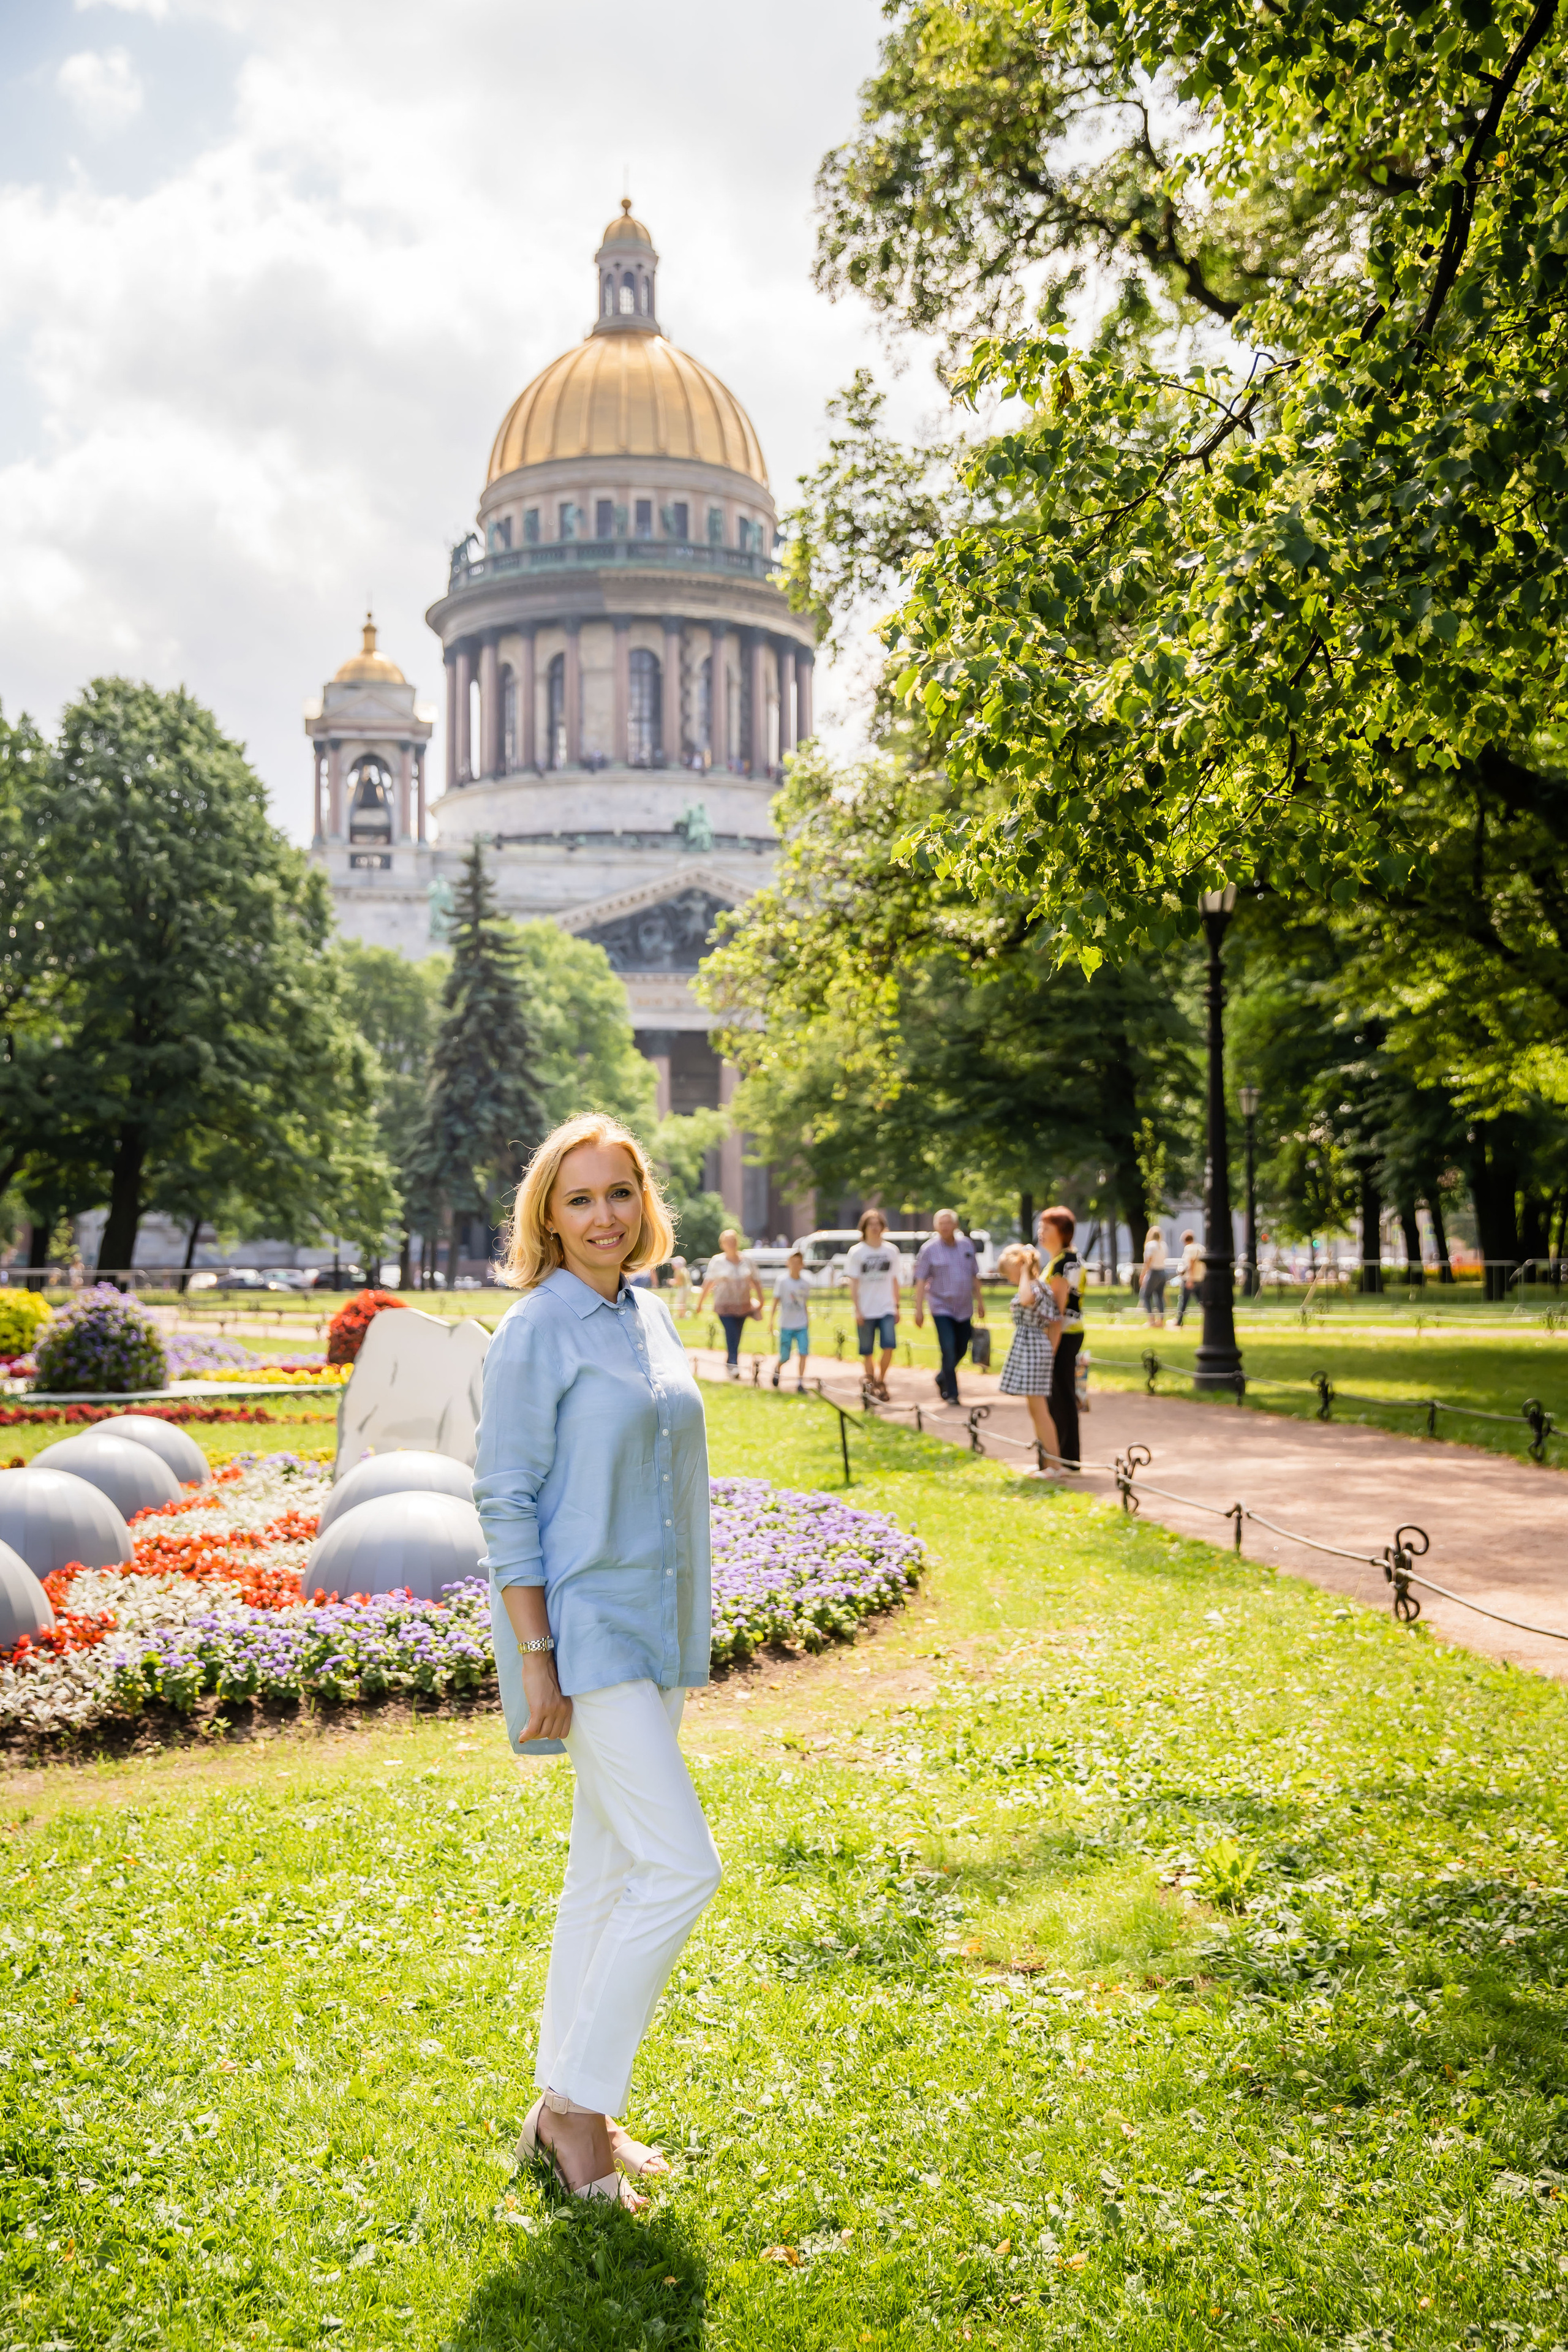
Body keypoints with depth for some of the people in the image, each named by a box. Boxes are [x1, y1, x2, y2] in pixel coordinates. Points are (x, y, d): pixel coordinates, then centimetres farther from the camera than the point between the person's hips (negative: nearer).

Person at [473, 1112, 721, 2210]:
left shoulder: (652, 1315, 10)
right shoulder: (537, 1330, -13)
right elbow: (505, 1502, -14)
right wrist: (536, 1659, -17)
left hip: (656, 1624, 8)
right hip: (584, 1626, -8)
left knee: (611, 1870, 13)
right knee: (680, 1863, -11)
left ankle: (566, 2108, 26)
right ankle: (577, 2106, 5)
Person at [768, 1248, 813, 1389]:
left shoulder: (805, 1283, 2)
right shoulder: (782, 1281, -7)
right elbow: (776, 1302, -5)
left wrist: (808, 1322, 16)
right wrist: (771, 1320, -11)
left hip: (802, 1325, 2)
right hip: (786, 1325, -2)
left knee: (803, 1353, -11)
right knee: (785, 1357, 3)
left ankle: (800, 1383, -4)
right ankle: (777, 1369, 36)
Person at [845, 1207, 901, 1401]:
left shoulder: (891, 1250, 7)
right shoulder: (856, 1252, -1)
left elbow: (894, 1281, 13)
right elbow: (854, 1283, -2)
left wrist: (897, 1307, 11)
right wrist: (857, 1310, -9)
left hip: (886, 1309, 2)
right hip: (865, 1311, -2)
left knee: (889, 1346, -12)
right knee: (867, 1352, 2)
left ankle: (881, 1380, 7)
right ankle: (869, 1378, 21)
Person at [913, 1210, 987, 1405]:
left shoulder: (967, 1245, 6)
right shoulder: (929, 1249, -6)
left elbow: (974, 1276, 13)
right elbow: (921, 1281, -6)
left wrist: (980, 1301, 12)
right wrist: (919, 1309, -10)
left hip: (964, 1308, 4)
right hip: (941, 1307, -4)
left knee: (961, 1350, 11)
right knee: (948, 1350, -12)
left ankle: (942, 1378, 35)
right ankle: (951, 1393, -4)